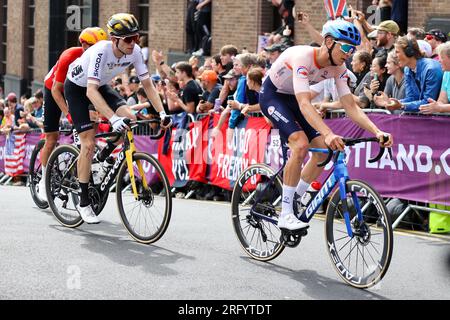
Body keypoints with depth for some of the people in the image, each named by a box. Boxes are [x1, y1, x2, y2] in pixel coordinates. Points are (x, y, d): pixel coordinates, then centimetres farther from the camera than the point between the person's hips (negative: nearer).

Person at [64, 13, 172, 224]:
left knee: (129, 117, -20)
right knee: (89, 143, -13)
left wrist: (162, 113, -24)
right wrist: (113, 118, -55)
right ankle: (83, 202, -2)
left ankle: (104, 157, 7)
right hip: (77, 87, -5)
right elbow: (91, 91, -45)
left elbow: (147, 84, -12)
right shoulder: (101, 52, -37)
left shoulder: (134, 52, -21)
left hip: (101, 86, 5)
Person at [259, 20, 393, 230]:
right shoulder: (303, 57, -35)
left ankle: (294, 201, 9)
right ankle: (285, 215, -20)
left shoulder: (338, 68, -13)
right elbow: (304, 104, -44)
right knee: (300, 143, -27)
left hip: (293, 98, 7)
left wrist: (377, 132, -28)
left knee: (324, 148, -8)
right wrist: (328, 134, -57)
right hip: (272, 95, -7)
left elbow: (351, 107, -12)